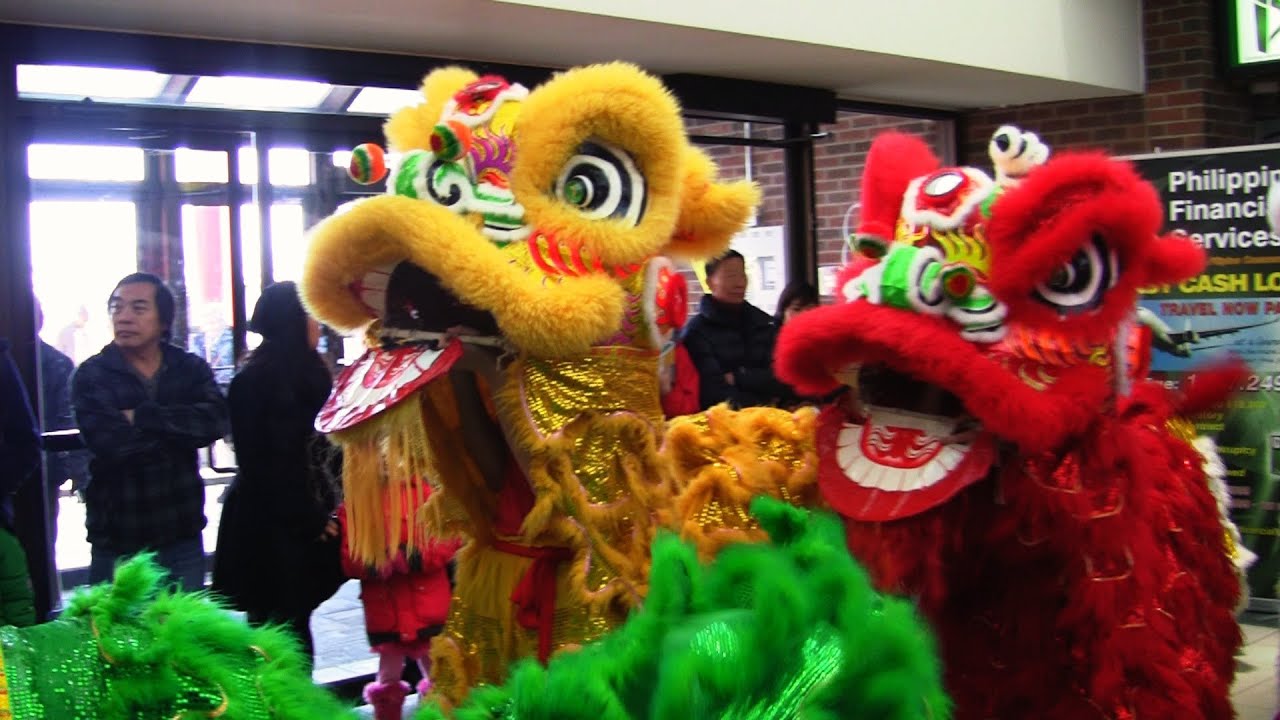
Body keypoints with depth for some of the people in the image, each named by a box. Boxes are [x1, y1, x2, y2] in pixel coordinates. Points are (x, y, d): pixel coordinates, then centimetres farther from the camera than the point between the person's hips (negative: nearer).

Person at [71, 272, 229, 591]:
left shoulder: (191, 369, 4)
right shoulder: (92, 375, -4)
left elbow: (215, 420, -15)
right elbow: (110, 443, -20)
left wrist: (141, 417, -18)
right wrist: (179, 427, -11)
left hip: (182, 535, 2)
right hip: (117, 543, -2)